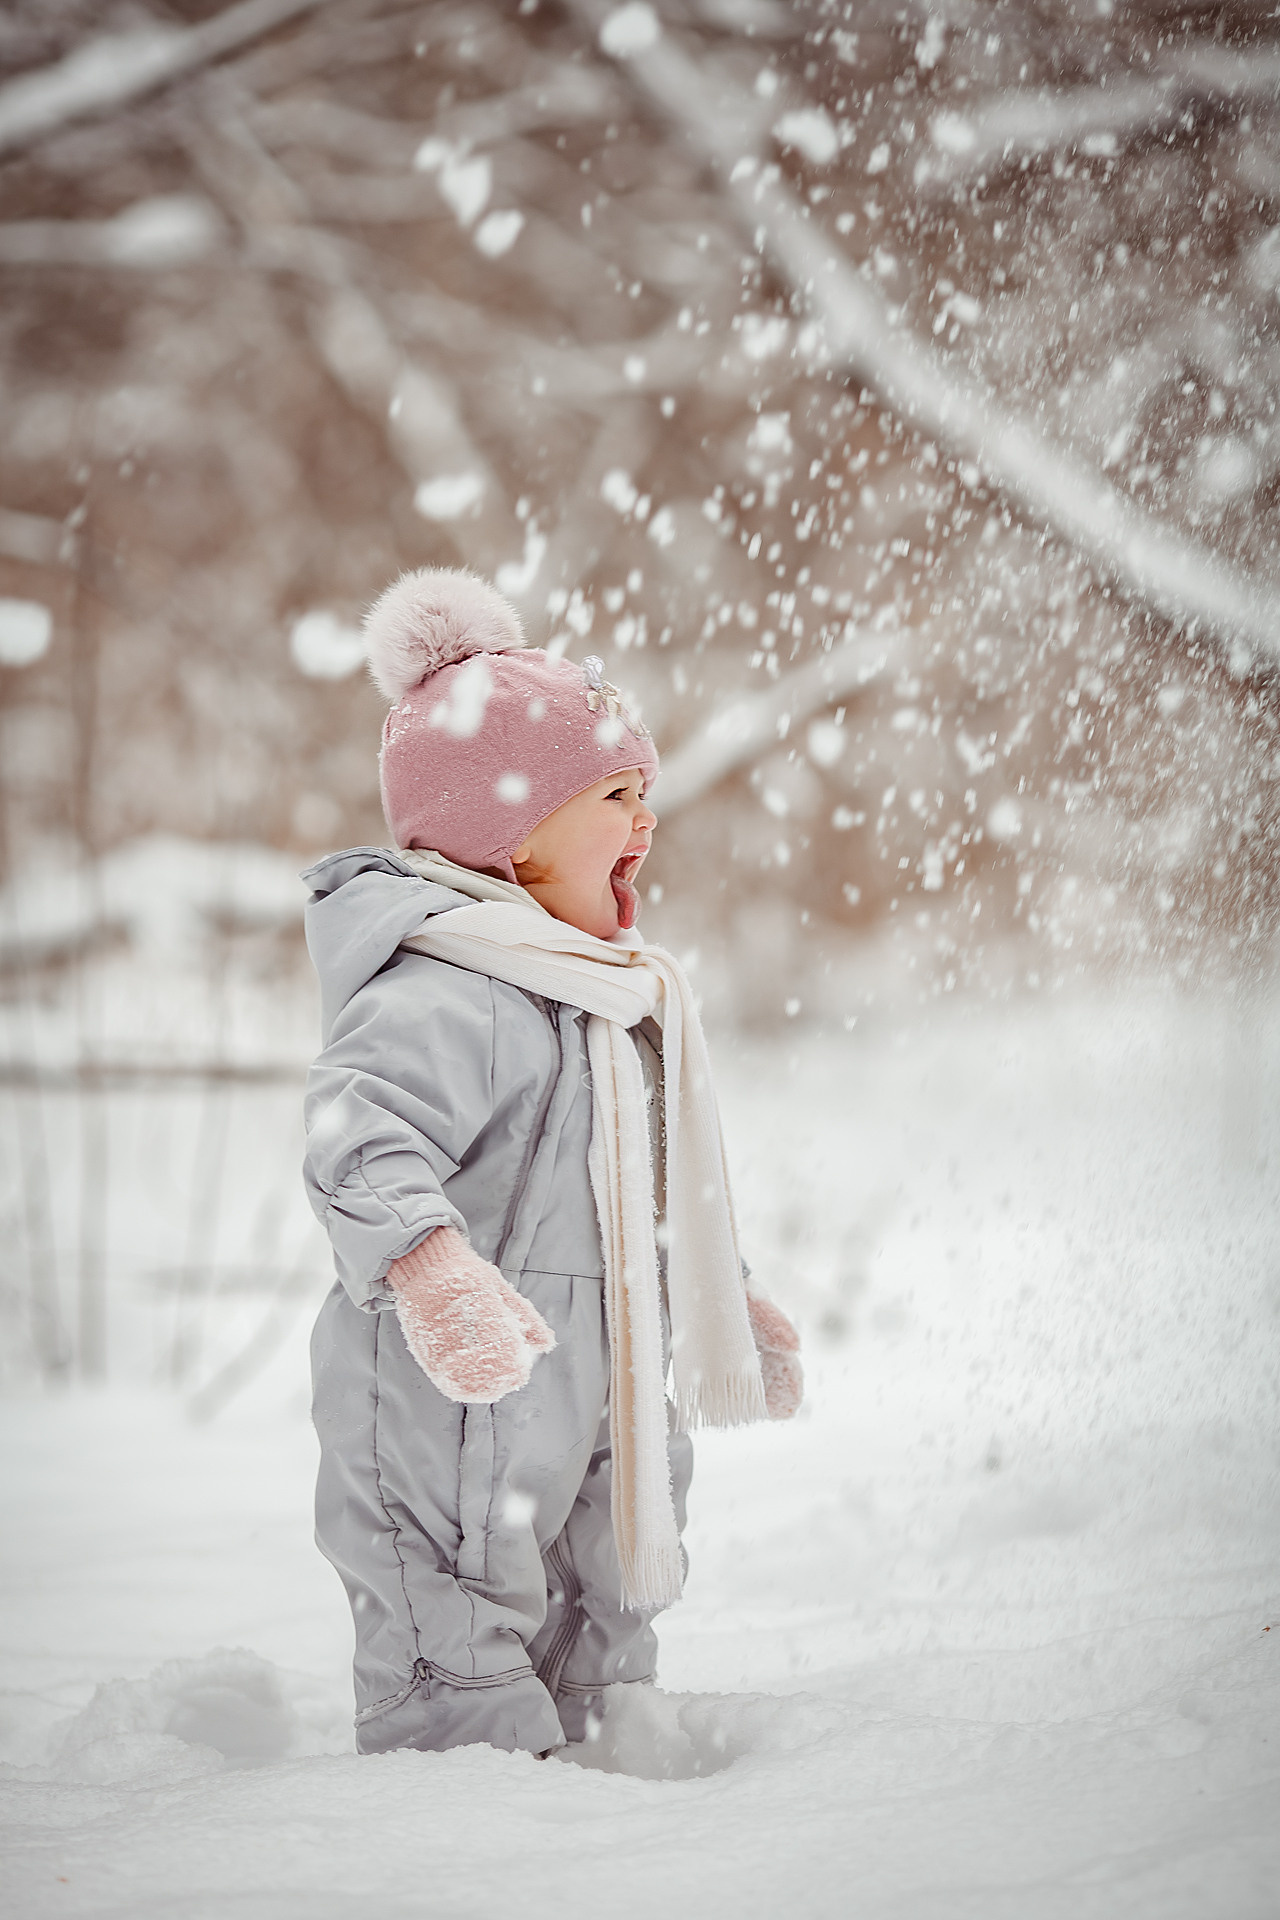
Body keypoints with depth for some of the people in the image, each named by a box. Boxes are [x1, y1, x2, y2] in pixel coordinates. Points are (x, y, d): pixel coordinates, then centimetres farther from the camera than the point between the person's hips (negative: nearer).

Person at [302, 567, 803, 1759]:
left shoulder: (601, 998, 16)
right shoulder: (442, 993, -20)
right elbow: (362, 1137, -38)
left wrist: (724, 1307, 39)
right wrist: (428, 1266, -56)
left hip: (581, 1428, 10)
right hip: (447, 1432, -10)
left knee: (598, 1697, 19)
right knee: (464, 1699, -10)